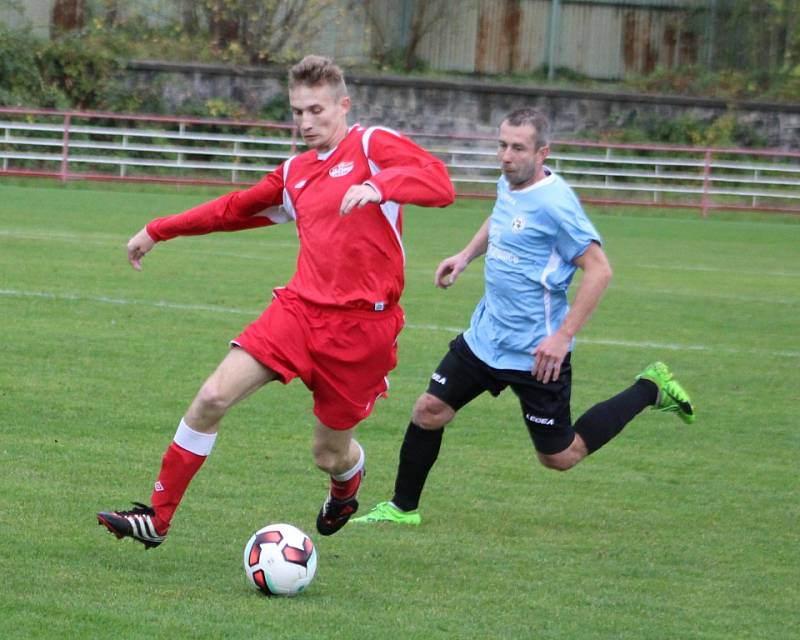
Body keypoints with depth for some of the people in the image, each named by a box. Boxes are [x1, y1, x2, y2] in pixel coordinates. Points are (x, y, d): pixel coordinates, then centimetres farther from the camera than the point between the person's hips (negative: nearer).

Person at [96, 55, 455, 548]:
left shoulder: (374, 146, -4)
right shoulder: (295, 173, 16)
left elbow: (439, 185, -19)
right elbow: (235, 209, 31)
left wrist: (378, 187, -36)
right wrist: (158, 231, 35)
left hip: (361, 324, -5)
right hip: (300, 308, 5)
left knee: (330, 454, 4)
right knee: (213, 398, -11)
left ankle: (346, 491, 44)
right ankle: (157, 519, -2)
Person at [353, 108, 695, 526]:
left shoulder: (554, 203, -22)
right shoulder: (507, 185, 3)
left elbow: (599, 270, -22)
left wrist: (563, 336, -25)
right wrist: (467, 254, 12)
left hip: (536, 352, -7)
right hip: (486, 335, 8)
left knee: (559, 457, 5)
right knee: (428, 411, 2)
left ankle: (650, 390, 20)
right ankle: (402, 508, 19)